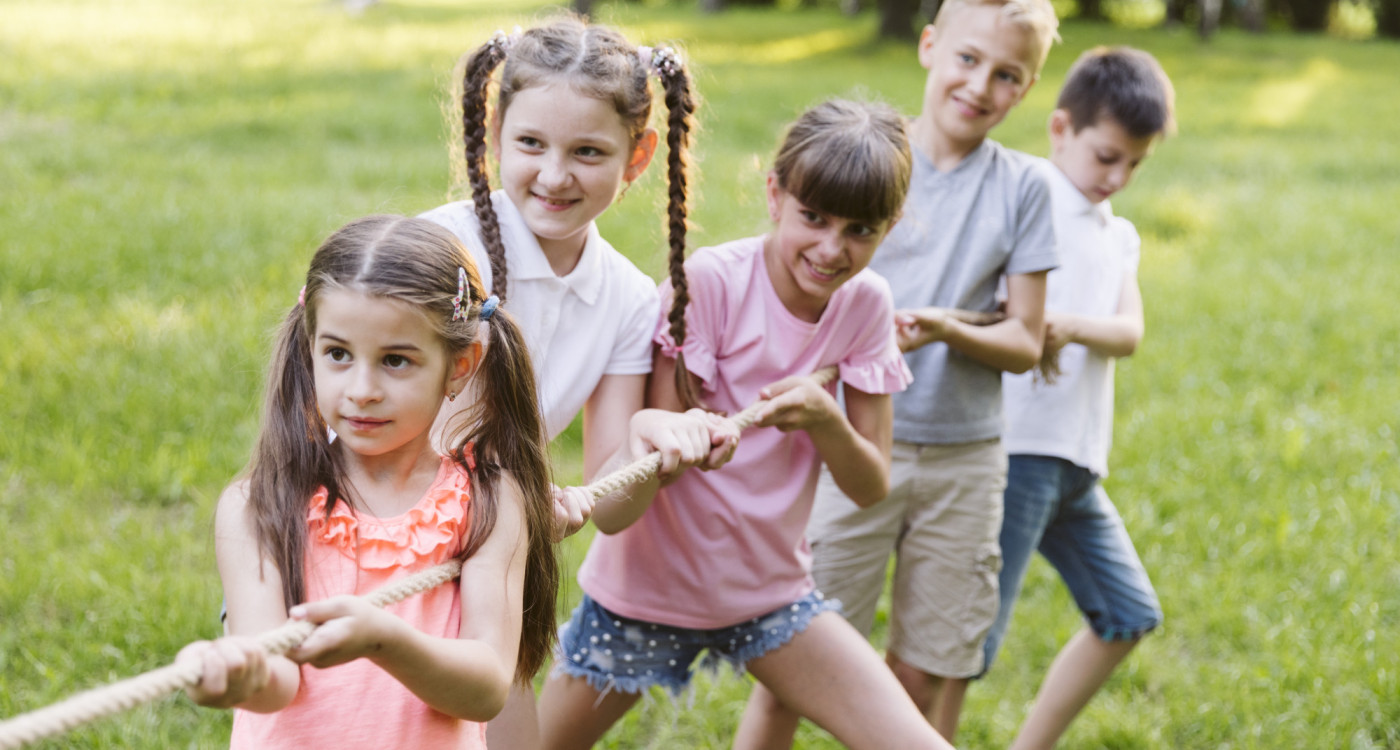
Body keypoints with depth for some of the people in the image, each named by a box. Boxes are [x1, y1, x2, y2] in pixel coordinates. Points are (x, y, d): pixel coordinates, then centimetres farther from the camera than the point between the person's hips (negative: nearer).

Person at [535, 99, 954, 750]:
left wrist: (825, 418, -24)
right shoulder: (708, 282, -19)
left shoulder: (866, 304, -5)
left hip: (769, 590, 3)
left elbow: (872, 486, -3)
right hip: (652, 586, -3)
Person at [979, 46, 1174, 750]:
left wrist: (1070, 326, -21)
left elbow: (1128, 331, 0)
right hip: (1015, 450, -9)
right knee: (971, 637, -10)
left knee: (1127, 614, 18)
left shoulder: (1118, 236, 18)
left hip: (1076, 462, 9)